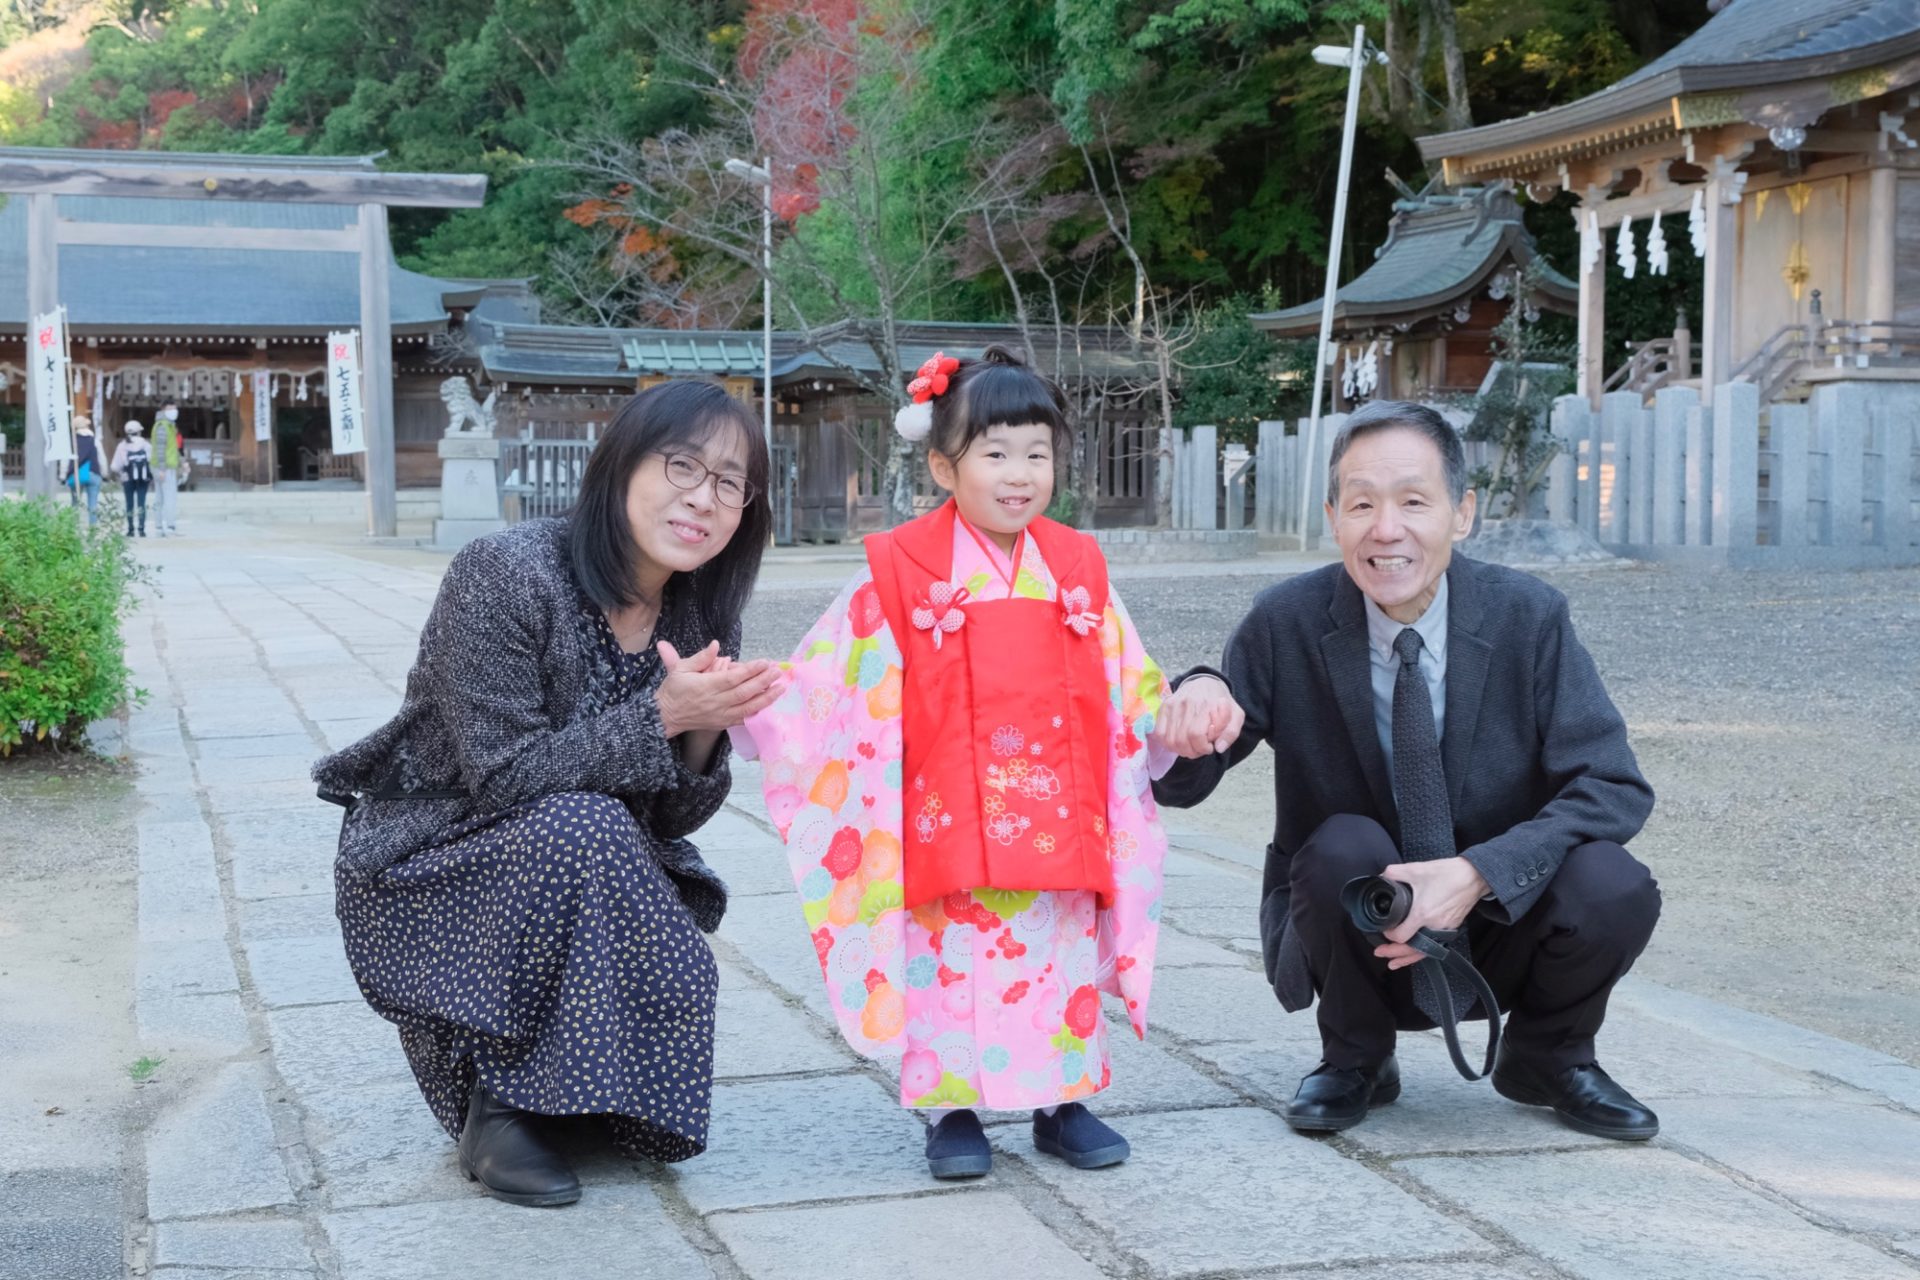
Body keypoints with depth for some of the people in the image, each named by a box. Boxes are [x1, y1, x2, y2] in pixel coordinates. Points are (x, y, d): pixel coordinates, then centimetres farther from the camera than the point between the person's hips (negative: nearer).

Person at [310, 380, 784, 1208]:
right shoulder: (505, 576, -22)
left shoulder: (698, 618, -3)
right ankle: (498, 1105, -18)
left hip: (571, 878, 6)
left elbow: (673, 816, -1)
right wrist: (661, 717, -29)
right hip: (423, 873, -5)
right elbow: (503, 774, -25)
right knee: (577, 829, -34)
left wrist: (704, 732, -21)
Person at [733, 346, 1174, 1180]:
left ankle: (1064, 1100, 23)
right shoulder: (902, 573, -4)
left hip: (1059, 822, 3)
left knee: (1063, 960, 8)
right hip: (949, 825, -3)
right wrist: (746, 710, -14)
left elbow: (1129, 684, 13)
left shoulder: (1077, 571, 7)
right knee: (952, 962, 1)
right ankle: (953, 1109, 15)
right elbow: (826, 678, -4)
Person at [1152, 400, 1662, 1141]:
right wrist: (1194, 706, -35)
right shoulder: (1286, 625, -11)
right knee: (1346, 845, -32)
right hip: (1351, 933, 0)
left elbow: (1615, 787, -15)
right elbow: (1179, 786, -10)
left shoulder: (1528, 619, -11)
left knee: (1612, 888, -28)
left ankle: (1548, 1058, 6)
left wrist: (1480, 873, -31)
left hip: (1500, 923, 1)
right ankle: (1354, 1064, -2)